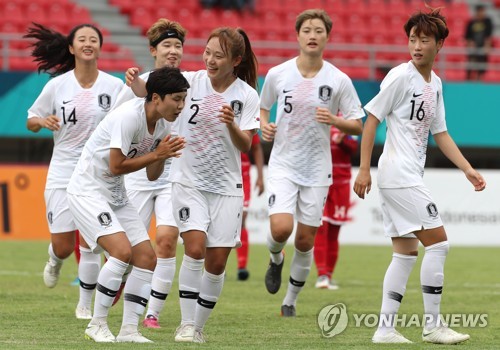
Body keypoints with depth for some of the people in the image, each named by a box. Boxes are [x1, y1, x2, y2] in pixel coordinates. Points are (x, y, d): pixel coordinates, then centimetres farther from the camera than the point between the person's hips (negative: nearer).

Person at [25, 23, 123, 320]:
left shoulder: (114, 86, -3)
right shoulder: (57, 85, -2)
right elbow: (31, 121, 7)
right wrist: (43, 122, -16)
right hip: (63, 172, 0)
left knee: (89, 245, -6)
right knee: (63, 246, 0)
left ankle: (86, 305, 10)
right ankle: (55, 262, 39)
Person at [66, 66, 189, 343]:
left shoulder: (162, 125, 3)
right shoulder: (129, 116, -23)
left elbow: (152, 175, 9)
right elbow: (116, 166, -23)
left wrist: (163, 155, -10)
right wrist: (156, 154, -19)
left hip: (116, 194, 9)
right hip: (87, 190, -9)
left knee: (147, 256, -2)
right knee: (122, 250, -23)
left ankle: (129, 329, 1)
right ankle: (97, 325, -12)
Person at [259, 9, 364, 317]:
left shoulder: (339, 80, -5)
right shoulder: (278, 74, -3)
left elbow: (358, 126, 0)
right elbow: (262, 107, 15)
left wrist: (335, 120, -20)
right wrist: (264, 126, -6)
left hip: (317, 169, 1)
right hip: (283, 165, 0)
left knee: (305, 239, 3)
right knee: (281, 228, -19)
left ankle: (291, 299, 23)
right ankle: (276, 260, 17)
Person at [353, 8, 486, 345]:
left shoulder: (435, 83, 13)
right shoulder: (400, 77, -11)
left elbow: (440, 133, 19)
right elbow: (371, 120, -11)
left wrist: (468, 169, 11)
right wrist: (364, 169, -14)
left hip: (411, 176, 9)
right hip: (399, 174, -9)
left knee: (406, 252, 8)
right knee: (438, 242, -9)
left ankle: (386, 329, 9)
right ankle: (433, 325, -4)